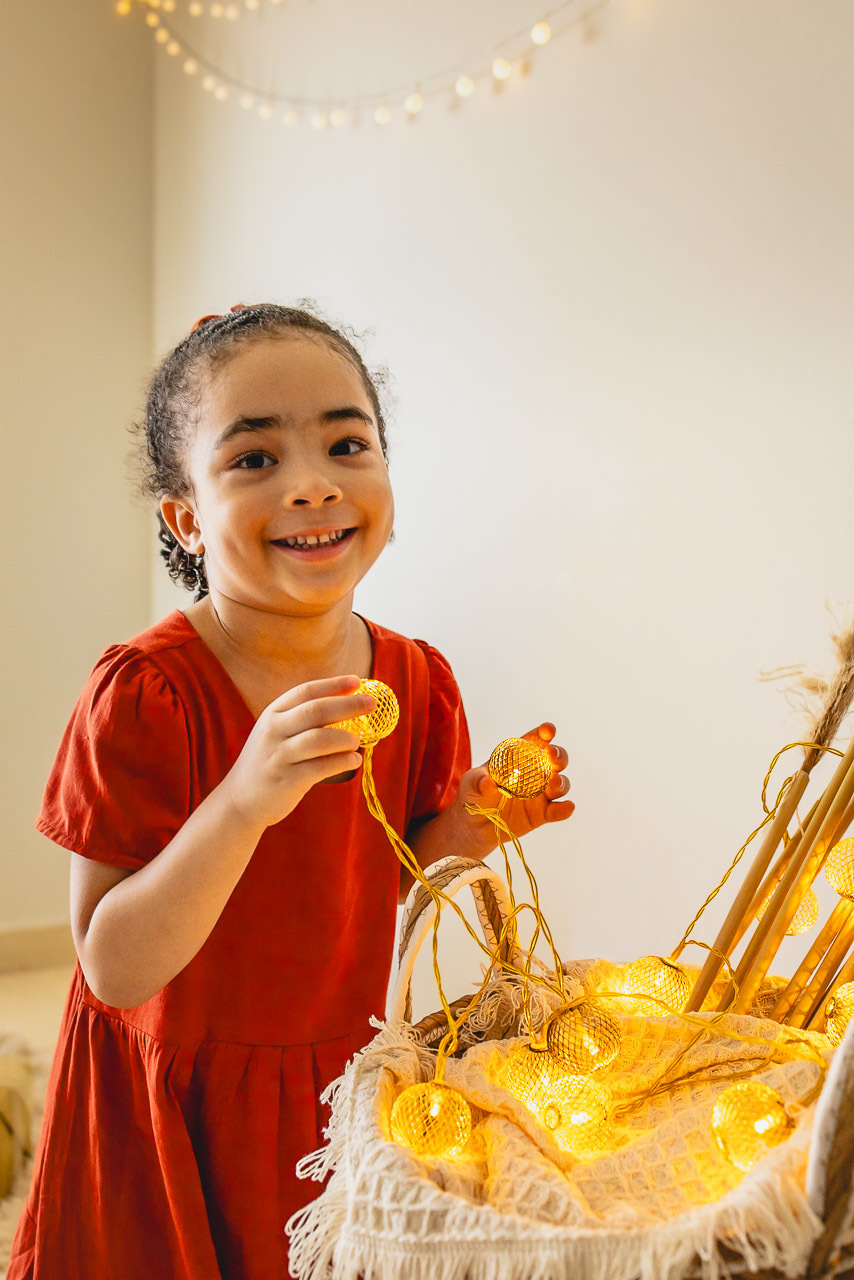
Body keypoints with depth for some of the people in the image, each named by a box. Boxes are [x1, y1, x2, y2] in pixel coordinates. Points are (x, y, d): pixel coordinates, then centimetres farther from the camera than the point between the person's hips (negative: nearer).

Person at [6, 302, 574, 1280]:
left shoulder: (419, 684, -8)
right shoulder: (143, 693, -23)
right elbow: (116, 969, -24)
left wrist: (469, 825, -14)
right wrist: (242, 802, -38)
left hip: (333, 1087, 4)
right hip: (171, 1109, -4)